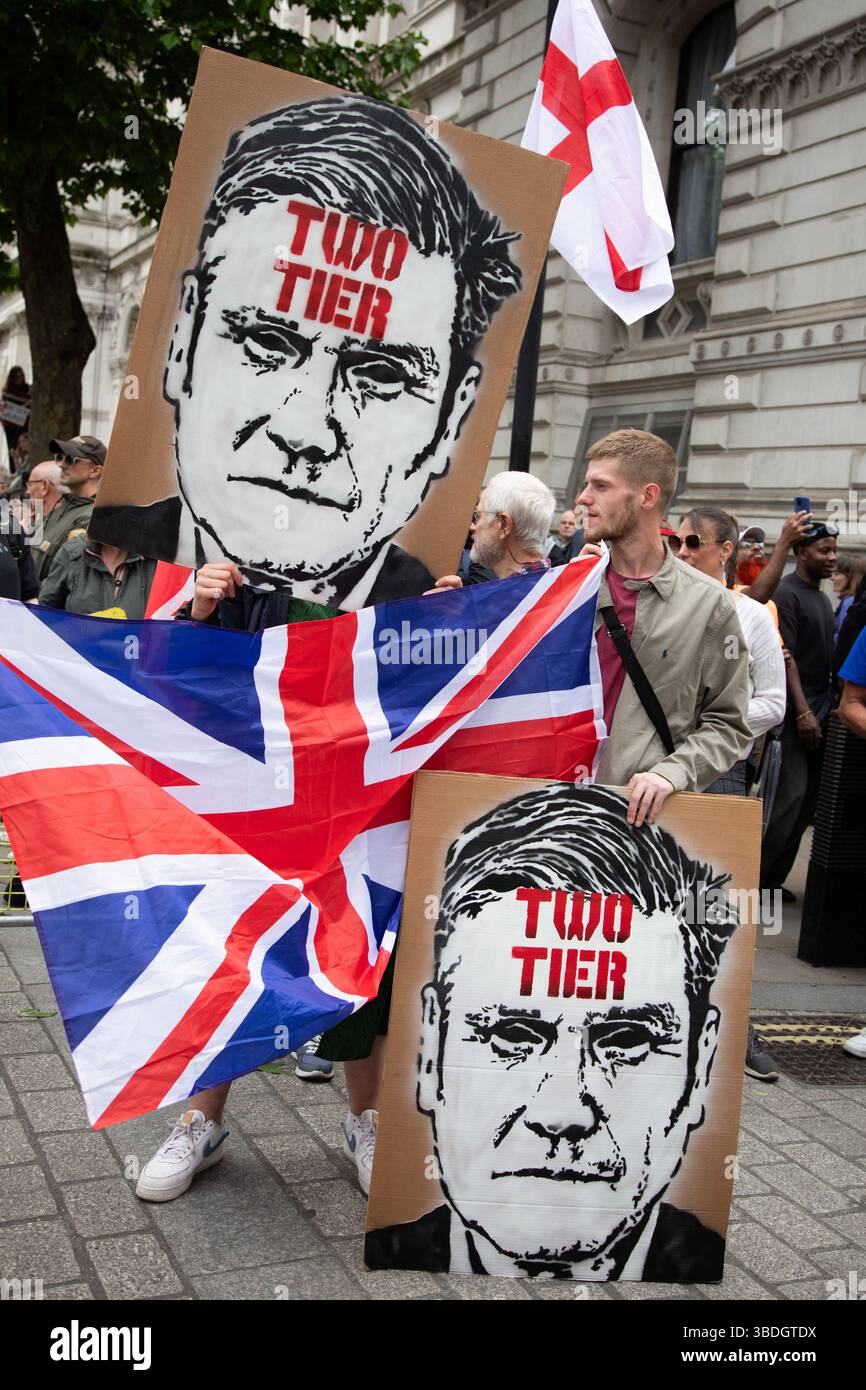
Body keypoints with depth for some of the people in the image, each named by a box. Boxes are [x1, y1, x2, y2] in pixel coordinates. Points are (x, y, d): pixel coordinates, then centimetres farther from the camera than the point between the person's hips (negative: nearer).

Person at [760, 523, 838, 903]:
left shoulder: (822, 598, 19)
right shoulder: (788, 594, -7)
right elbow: (786, 657, -14)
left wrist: (826, 710, 13)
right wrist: (803, 711, -18)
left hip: (819, 711, 8)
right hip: (796, 711, -8)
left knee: (808, 800, 6)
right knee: (792, 794, -13)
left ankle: (773, 877, 13)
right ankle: (754, 874, -4)